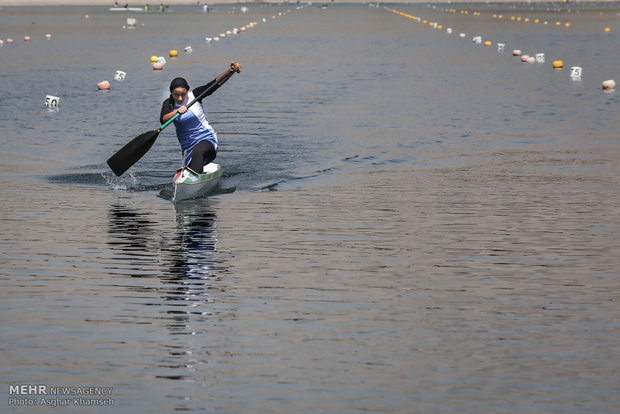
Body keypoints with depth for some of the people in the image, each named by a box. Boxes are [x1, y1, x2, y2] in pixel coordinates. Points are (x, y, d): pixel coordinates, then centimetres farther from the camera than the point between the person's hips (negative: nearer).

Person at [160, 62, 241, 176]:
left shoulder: (195, 95, -6)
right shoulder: (169, 104, -2)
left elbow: (216, 83, -10)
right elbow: (163, 120, -21)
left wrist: (232, 71, -22)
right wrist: (177, 111, -39)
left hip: (207, 139, -4)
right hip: (188, 147, 4)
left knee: (197, 152, -37)